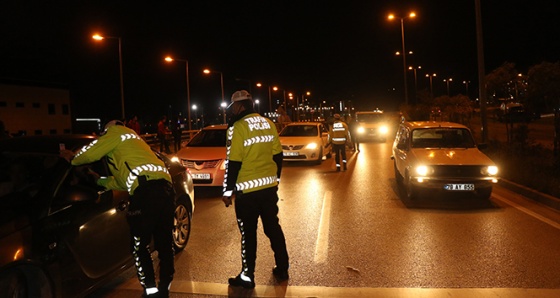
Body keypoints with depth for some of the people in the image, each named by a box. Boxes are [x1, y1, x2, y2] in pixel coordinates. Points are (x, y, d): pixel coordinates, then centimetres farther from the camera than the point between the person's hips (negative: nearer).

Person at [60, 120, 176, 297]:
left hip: (147, 191, -8)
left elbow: (90, 153, 8)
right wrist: (99, 180, 50)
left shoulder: (116, 132, 16)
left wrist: (72, 159, 29)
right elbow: (124, 182, 40)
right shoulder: (132, 140, 40)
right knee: (165, 243, 15)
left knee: (139, 247, 4)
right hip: (166, 188, 8)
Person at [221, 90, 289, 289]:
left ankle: (247, 277, 15)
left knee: (248, 233, 5)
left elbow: (233, 162, -15)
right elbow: (278, 155, 11)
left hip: (247, 190, -6)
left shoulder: (238, 127, -13)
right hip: (269, 186, 6)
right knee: (273, 228, 16)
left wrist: (228, 191, -8)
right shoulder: (269, 124, 6)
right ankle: (282, 269, 27)